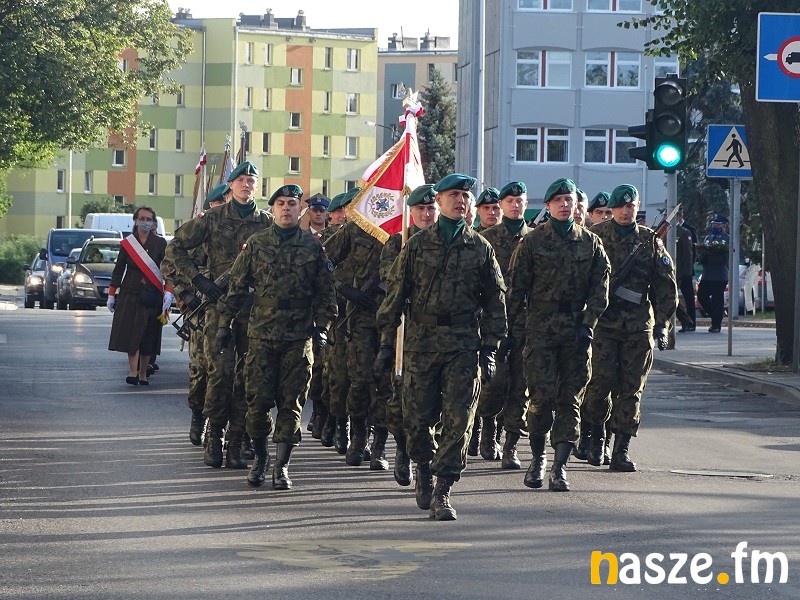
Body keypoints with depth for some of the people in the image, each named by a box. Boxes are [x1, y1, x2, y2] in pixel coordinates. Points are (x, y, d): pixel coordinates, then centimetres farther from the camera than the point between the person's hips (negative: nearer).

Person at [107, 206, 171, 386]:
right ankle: (133, 372, -18)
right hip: (130, 295, 0)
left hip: (153, 296, 0)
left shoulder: (160, 243, 3)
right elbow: (118, 270, 12)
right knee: (131, 333, -12)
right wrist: (111, 295, 10)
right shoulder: (126, 244, 7)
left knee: (148, 336, 3)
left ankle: (142, 374, 12)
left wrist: (168, 292, -14)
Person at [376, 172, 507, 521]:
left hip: (464, 345, 0)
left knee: (458, 420, -8)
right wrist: (386, 342, 3)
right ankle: (424, 471, 30)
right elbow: (395, 293, 7)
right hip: (420, 342, 0)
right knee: (418, 418, 3)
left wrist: (489, 349, 4)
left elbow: (495, 302, 11)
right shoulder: (417, 245, 6)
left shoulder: (481, 249, 8)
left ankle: (442, 492, -4)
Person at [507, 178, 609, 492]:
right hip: (540, 327, -2)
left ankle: (560, 466, 2)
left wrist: (588, 325, -4)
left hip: (576, 329, 2)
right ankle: (537, 458, 10)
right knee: (543, 395, -9)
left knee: (570, 398, 0)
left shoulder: (591, 243, 9)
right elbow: (517, 287, 5)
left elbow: (600, 289, 7)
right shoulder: (533, 241, 4)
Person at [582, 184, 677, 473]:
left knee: (631, 388, 0)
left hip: (639, 326, 2)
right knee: (601, 380, -12)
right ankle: (596, 433, 13)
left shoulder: (651, 241, 10)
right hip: (602, 322, -2)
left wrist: (661, 324, 7)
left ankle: (621, 451, 5)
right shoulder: (595, 237, 4)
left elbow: (666, 286, 13)